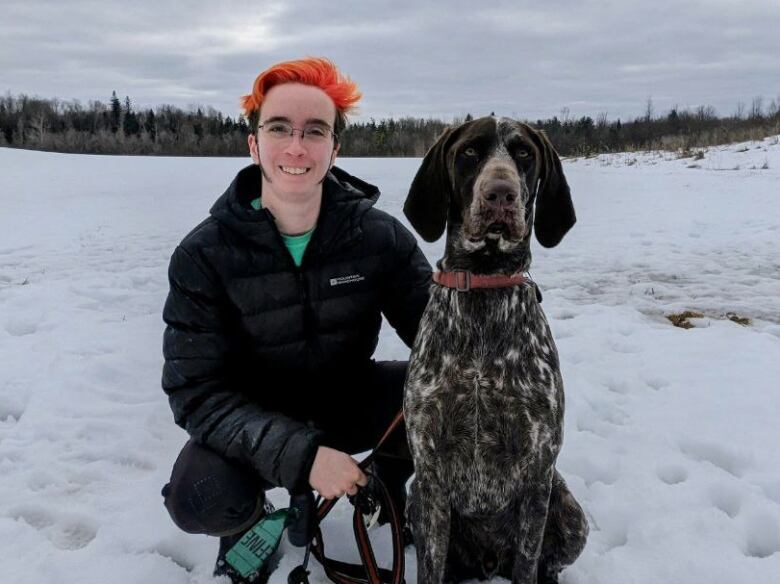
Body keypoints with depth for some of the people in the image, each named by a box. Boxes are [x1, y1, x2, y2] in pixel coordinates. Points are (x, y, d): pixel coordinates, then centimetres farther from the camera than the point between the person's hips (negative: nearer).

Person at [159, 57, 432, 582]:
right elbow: (196, 391, -22)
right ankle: (251, 519, 8)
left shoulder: (381, 236, -16)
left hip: (347, 398, 2)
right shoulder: (204, 255, -20)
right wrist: (300, 454, -35)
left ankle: (386, 484, 9)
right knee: (201, 499, -31)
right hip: (254, 420, -1)